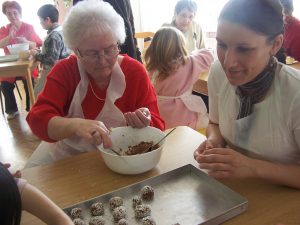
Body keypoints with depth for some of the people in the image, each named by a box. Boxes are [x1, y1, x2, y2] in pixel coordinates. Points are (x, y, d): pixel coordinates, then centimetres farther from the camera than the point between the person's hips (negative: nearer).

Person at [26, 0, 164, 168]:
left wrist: (145, 124, -29)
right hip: (67, 155, 1)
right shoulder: (64, 70, -7)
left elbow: (157, 126, -7)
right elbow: (38, 119, -18)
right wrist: (76, 125, -37)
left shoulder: (135, 72, -8)